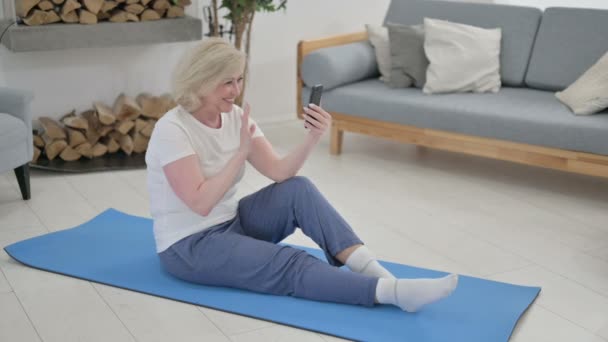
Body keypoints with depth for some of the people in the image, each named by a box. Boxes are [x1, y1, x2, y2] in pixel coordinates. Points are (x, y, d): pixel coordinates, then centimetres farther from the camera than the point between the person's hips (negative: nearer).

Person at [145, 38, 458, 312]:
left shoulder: (235, 116, 0)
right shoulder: (172, 129, -21)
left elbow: (279, 172, -8)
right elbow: (200, 203, -28)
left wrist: (312, 139, -24)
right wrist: (241, 151, -27)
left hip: (229, 222, 7)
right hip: (187, 246, -7)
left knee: (297, 190, -16)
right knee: (288, 264, -28)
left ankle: (370, 268, -26)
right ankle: (392, 292, -43)